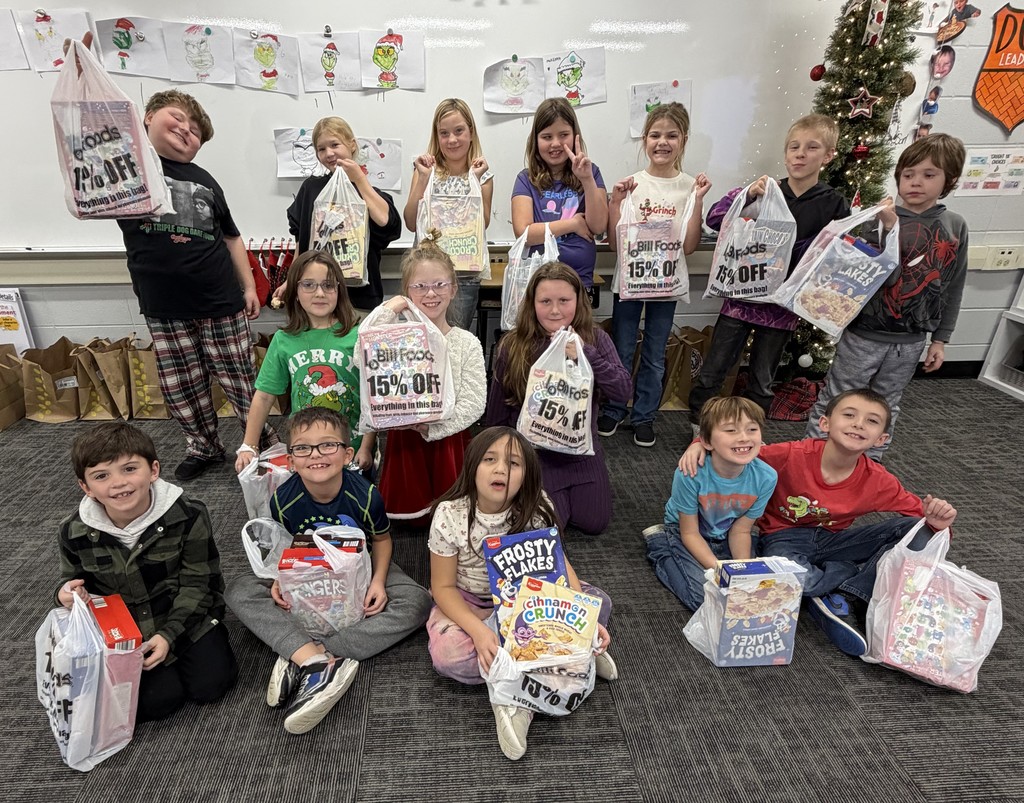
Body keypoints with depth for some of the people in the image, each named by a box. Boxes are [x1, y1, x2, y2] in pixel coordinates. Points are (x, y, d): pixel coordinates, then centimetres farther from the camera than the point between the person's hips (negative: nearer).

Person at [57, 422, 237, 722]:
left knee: (210, 685, -12)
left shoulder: (188, 515, -19)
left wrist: (169, 634, -19)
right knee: (156, 701, -14)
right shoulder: (74, 533, -10)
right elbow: (75, 580, 9)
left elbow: (196, 584, -12)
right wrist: (68, 593, -15)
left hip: (186, 618, -1)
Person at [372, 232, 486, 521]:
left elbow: (474, 403, -9)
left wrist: (431, 425, -20)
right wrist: (386, 313, -16)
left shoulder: (467, 343, -2)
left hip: (449, 439, 0)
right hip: (404, 438, 1)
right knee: (409, 510, 8)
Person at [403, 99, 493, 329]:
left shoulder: (481, 174, 2)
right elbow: (411, 223, -5)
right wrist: (422, 178, -12)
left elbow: (481, 226, -9)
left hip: (464, 273, -1)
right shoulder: (427, 169, 4)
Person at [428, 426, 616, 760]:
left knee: (598, 601, -15)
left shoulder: (537, 509, -18)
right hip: (467, 602, -1)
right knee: (448, 656, -32)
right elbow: (443, 586, -15)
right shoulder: (449, 515, -23)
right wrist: (478, 630, -32)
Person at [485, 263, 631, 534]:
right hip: (532, 452, -2)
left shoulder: (595, 339, -9)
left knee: (594, 522, 7)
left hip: (582, 450, 2)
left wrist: (586, 354, -30)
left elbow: (623, 392, -18)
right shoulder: (512, 345, -13)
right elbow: (497, 410, -2)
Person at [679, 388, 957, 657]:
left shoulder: (878, 482, -11)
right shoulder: (792, 456, -22)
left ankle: (844, 598, -16)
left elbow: (918, 511, 2)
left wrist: (937, 521, -23)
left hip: (831, 540, 4)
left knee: (916, 531, -13)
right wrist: (700, 443, -31)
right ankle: (858, 575, -8)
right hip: (783, 537, -4)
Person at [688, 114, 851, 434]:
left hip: (783, 304, 0)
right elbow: (714, 219, -10)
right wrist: (748, 195, -23)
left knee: (762, 383, 13)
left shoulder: (833, 205, -1)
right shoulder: (765, 191, -2)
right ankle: (697, 428, 25)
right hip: (741, 296, 0)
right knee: (712, 372, 6)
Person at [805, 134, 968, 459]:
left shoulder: (955, 227, 2)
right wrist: (889, 229, -30)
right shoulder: (882, 219, -10)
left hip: (911, 341, 4)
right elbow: (885, 277, -18)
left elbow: (952, 288, 9)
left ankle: (870, 464, 33)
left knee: (886, 407, 17)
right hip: (865, 334, -4)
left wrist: (940, 339, 9)